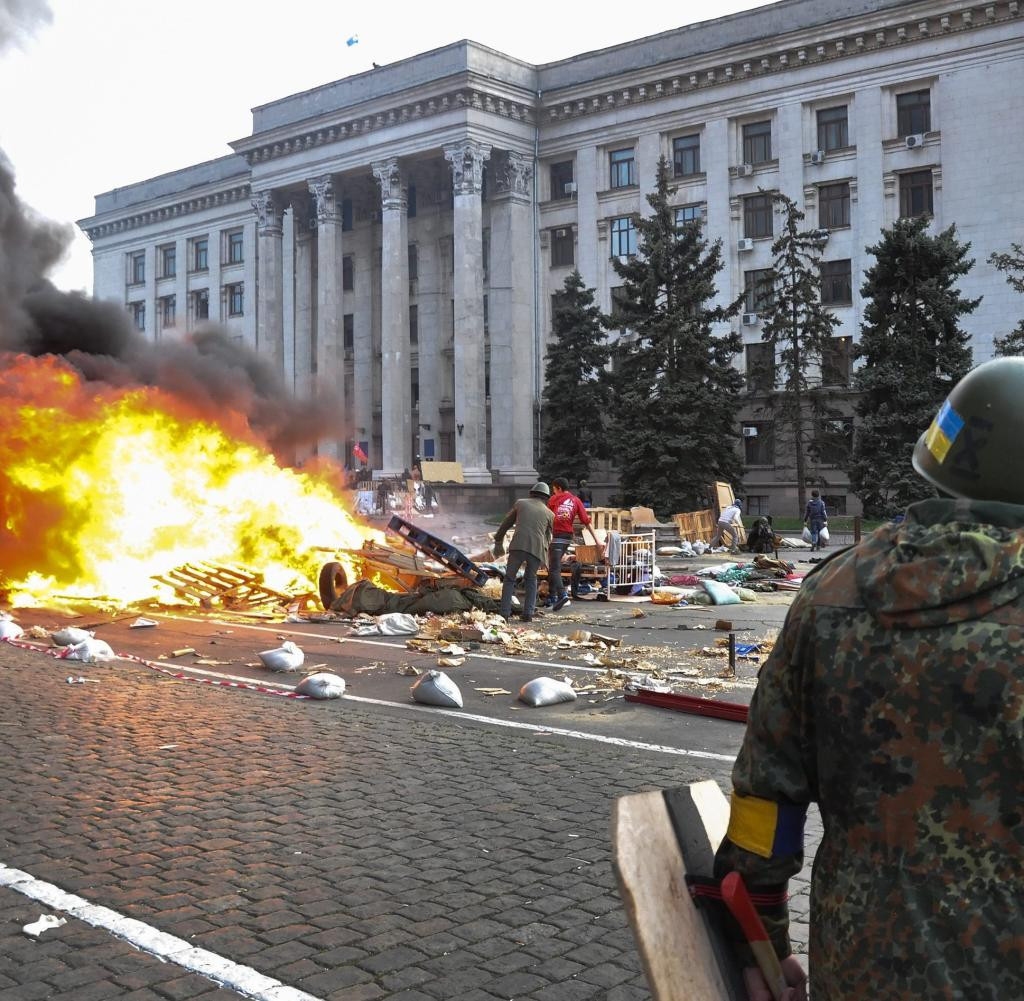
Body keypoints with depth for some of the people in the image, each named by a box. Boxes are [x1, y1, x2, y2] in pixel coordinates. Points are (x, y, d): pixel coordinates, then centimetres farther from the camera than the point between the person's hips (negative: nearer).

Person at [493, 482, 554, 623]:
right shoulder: (550, 514, 19)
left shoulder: (520, 503, 19)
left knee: (510, 579, 14)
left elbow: (505, 524, 22)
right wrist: (544, 558, 36)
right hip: (537, 549, 1)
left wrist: (498, 542, 31)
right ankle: (528, 612, 12)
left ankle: (505, 613, 5)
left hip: (518, 545, -1)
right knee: (531, 580, 22)